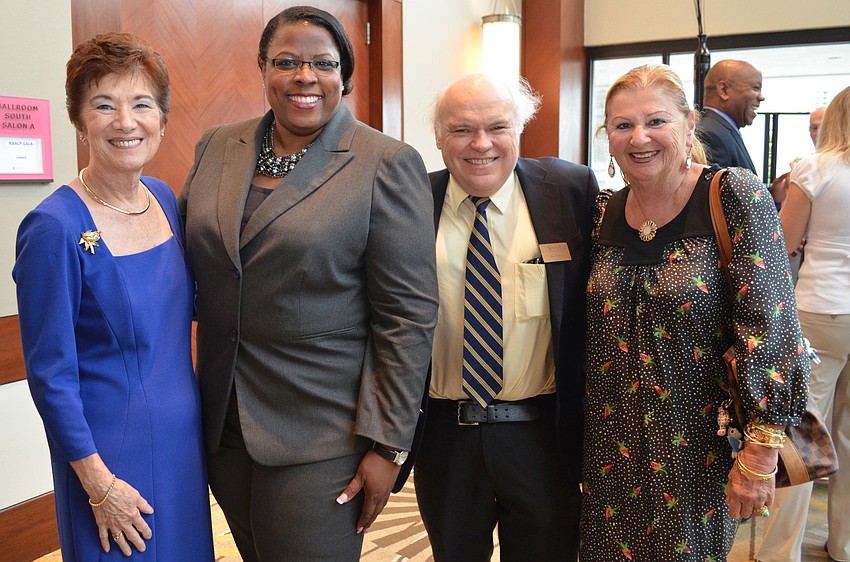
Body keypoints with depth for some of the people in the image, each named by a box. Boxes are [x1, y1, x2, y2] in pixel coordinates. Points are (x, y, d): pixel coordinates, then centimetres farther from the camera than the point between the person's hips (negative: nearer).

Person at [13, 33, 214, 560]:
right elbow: (50, 373, -15)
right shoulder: (55, 228, -20)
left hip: (184, 435, 6)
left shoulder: (165, 198, 0)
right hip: (111, 449, -6)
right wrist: (98, 482, -13)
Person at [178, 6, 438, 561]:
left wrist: (386, 445, -12)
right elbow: (192, 259, 15)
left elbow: (409, 314, -11)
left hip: (321, 437, -5)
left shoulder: (387, 163, -9)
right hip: (224, 426, 5)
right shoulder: (217, 147, 5)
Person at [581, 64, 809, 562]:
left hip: (699, 445, -4)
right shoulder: (604, 213, 2)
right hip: (613, 445, 4)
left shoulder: (736, 197, -12)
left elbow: (772, 328, -16)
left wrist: (762, 453, -18)